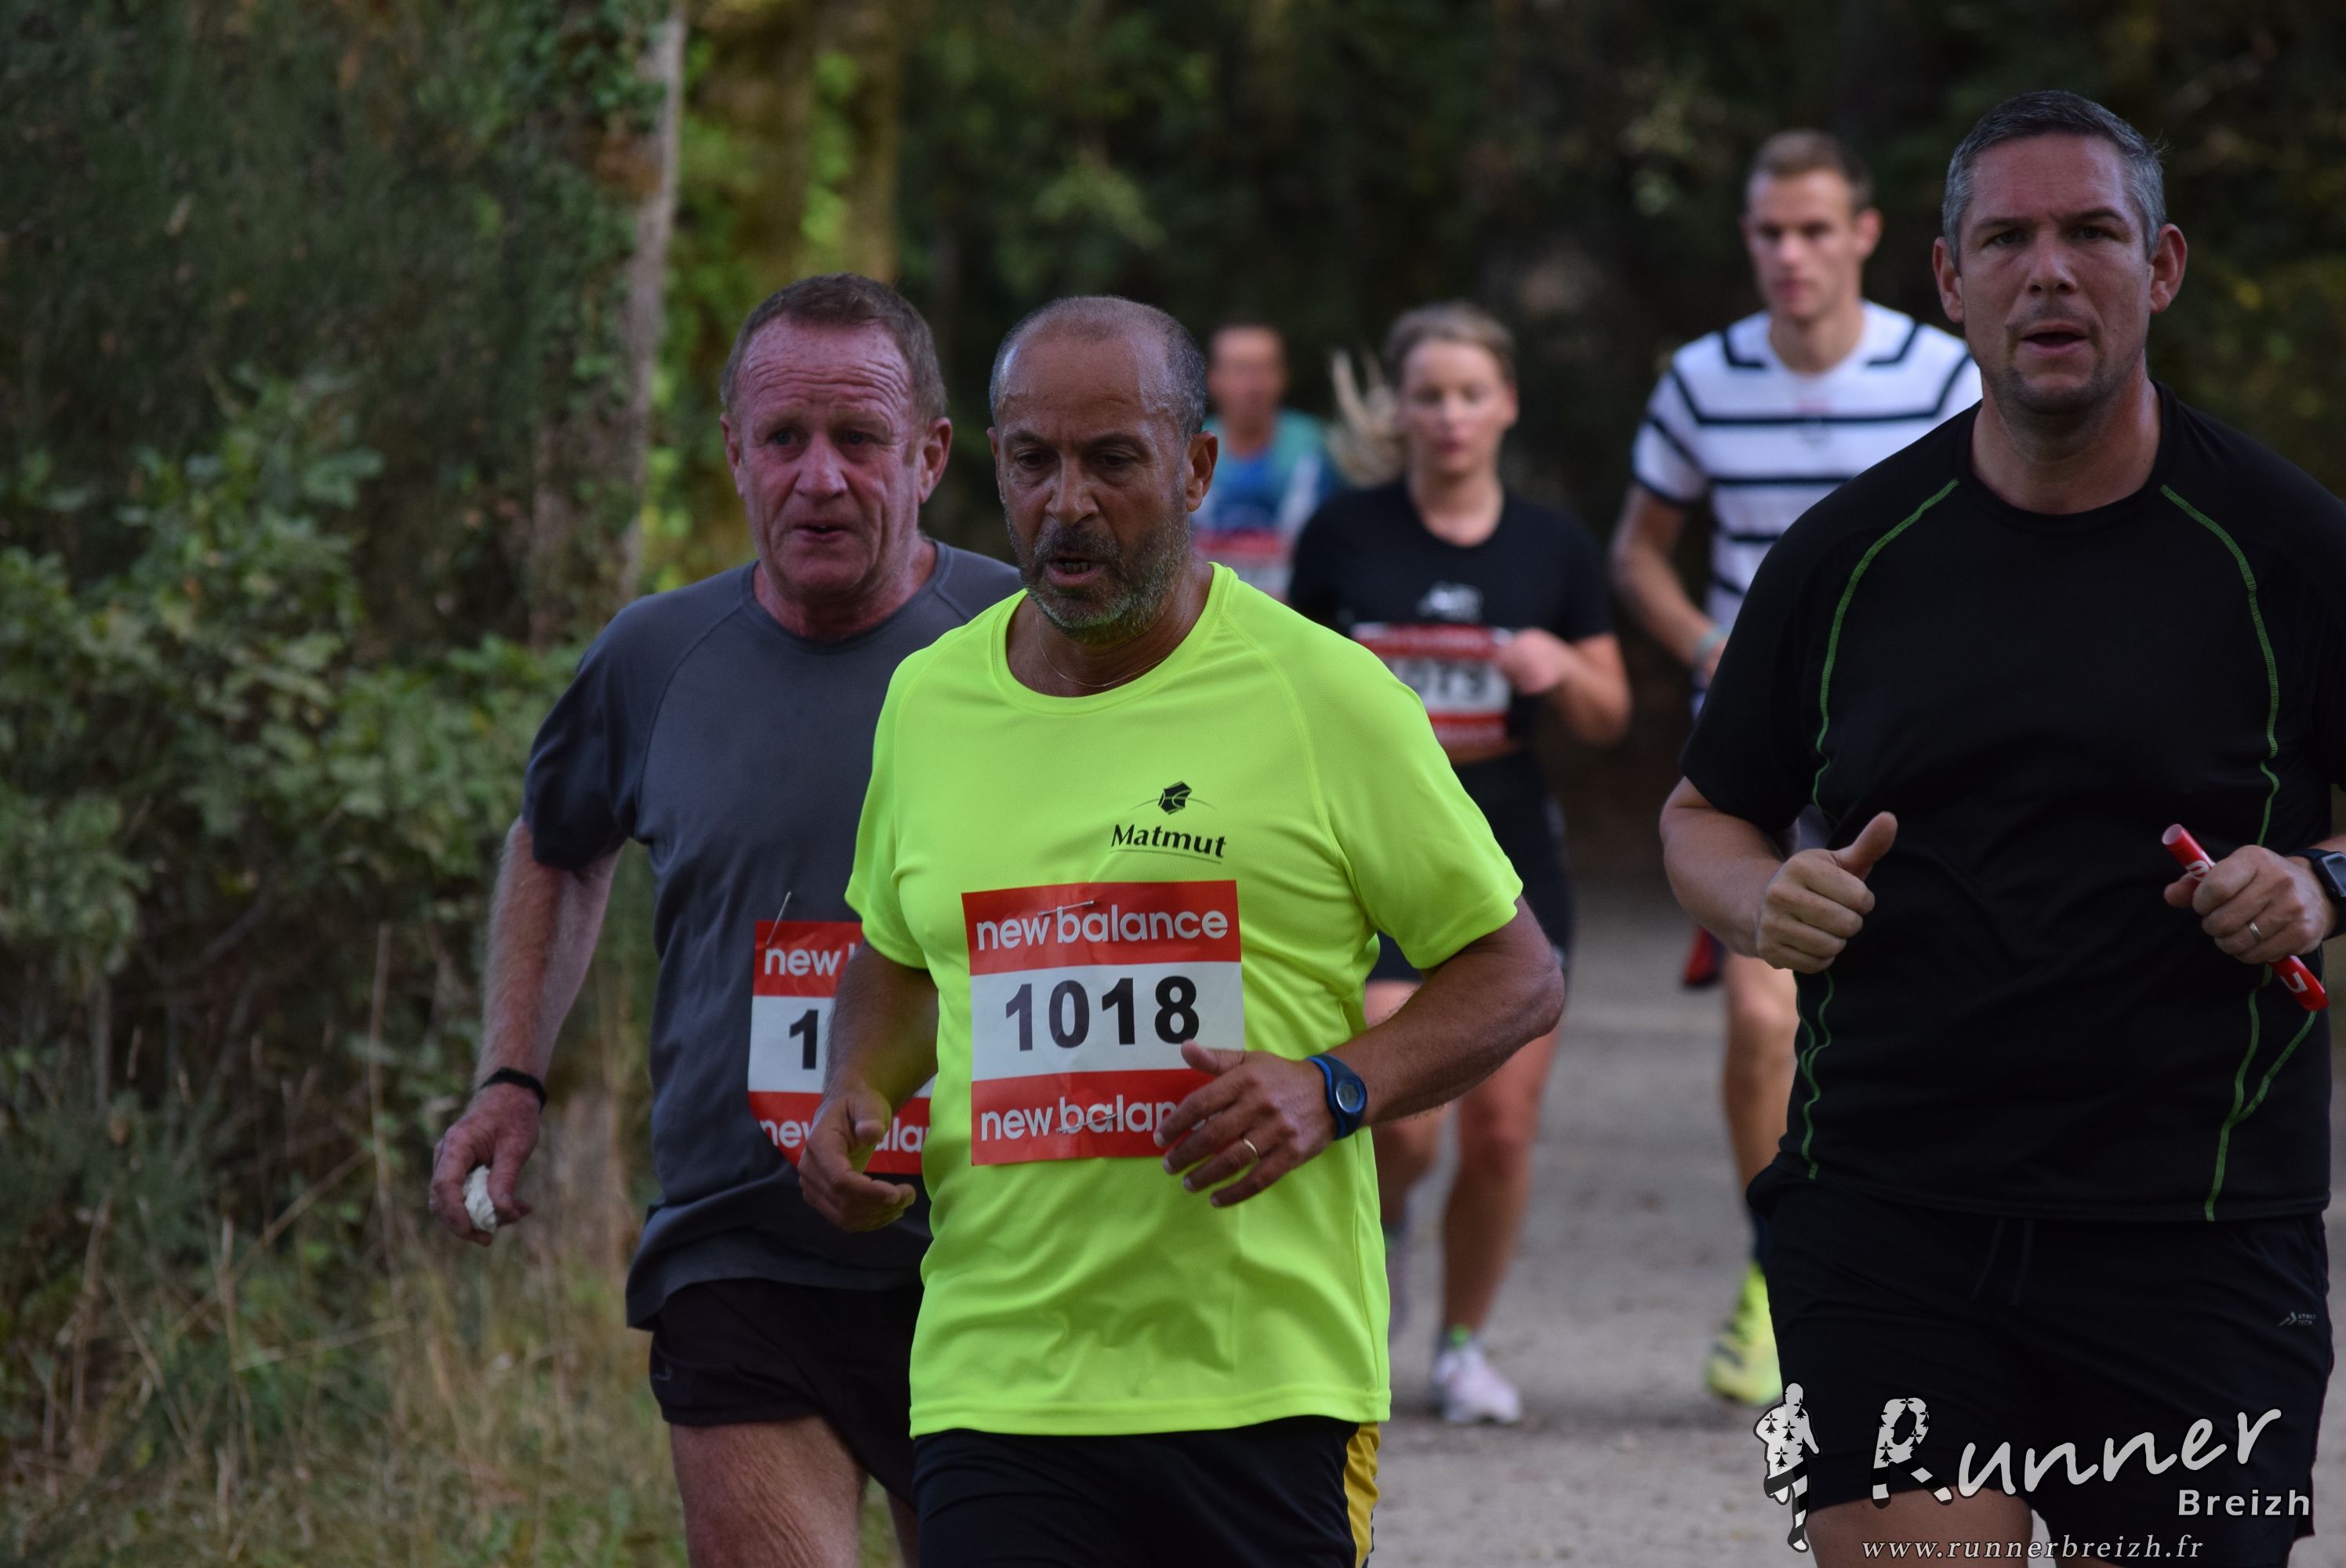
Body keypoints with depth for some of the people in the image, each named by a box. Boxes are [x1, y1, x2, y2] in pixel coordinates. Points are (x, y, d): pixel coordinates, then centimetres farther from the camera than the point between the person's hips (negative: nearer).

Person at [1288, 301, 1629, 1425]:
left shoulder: (1556, 551, 5)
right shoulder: (1344, 537, 1)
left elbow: (1610, 718, 11)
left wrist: (1562, 672, -10)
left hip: (1514, 866, 2)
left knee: (1502, 1130, -1)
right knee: (1401, 1127, -14)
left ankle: (1464, 1342, 19)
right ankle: (1375, 1226, 20)